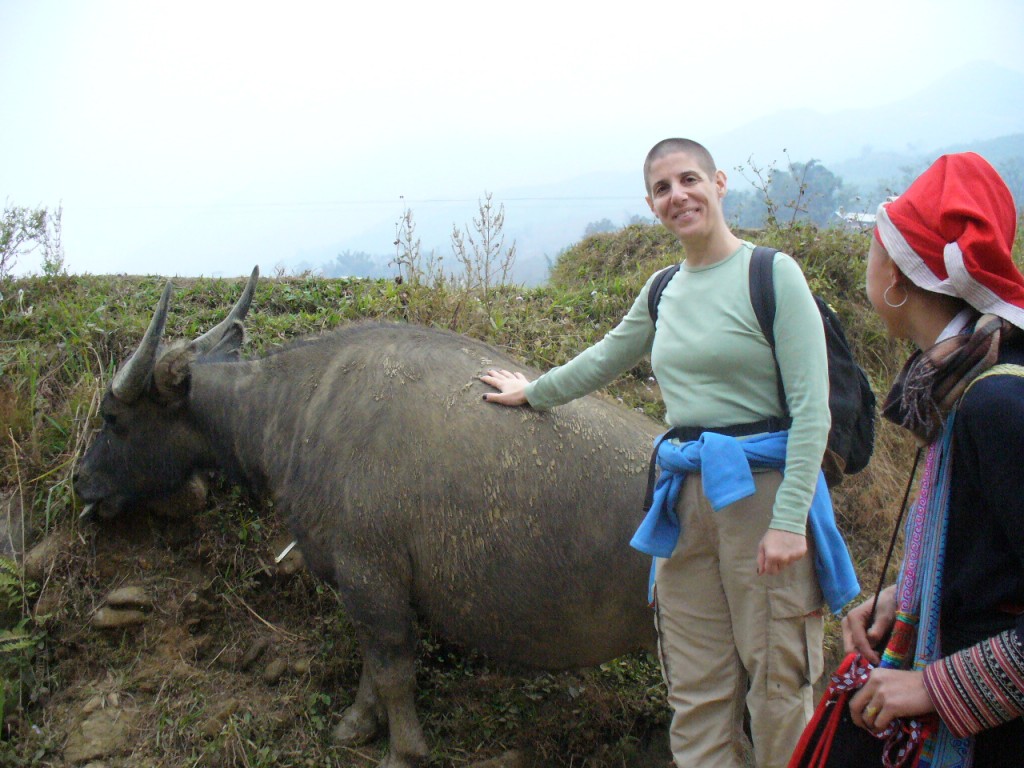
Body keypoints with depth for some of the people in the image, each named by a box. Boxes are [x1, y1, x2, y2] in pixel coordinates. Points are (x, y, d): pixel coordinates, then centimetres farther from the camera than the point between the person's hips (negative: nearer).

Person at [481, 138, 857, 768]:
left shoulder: (772, 274, -5)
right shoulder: (664, 291, 14)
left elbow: (813, 409, -10)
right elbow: (607, 357, 32)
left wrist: (790, 520, -17)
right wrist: (533, 392, 42)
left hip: (762, 487, -6)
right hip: (685, 496, 6)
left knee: (778, 688, -1)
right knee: (697, 692, 7)